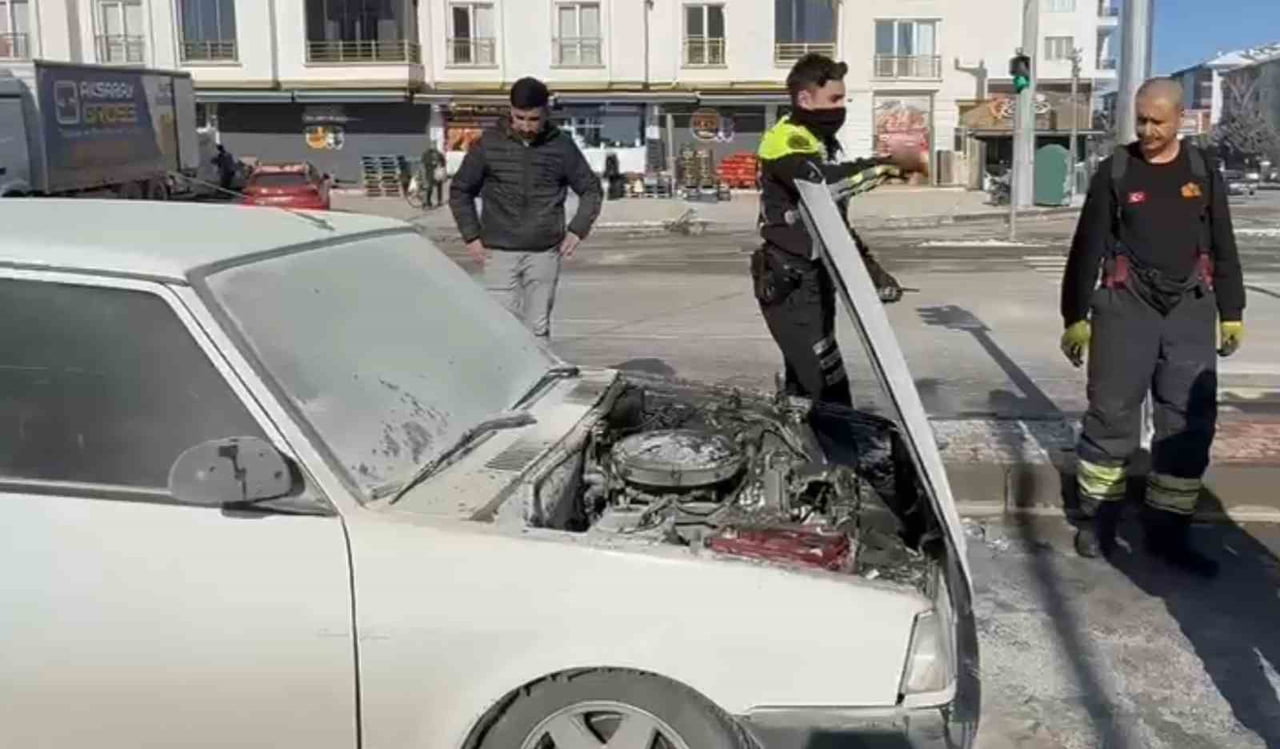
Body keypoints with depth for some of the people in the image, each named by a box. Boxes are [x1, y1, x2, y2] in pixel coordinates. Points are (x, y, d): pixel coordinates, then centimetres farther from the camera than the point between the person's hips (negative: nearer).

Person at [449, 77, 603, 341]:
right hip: (500, 252, -1)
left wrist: (577, 230, 0)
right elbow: (460, 190, 9)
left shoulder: (561, 146, 1)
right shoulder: (490, 143, 0)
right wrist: (471, 236, 1)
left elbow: (591, 189, 12)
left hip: (545, 253, 1)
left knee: (539, 328, 6)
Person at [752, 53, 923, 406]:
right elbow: (822, 179, -36)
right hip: (788, 283, -9)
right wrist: (889, 163, -31)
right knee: (828, 387, -12)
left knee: (806, 384, 13)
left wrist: (871, 267, 17)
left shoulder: (824, 142, 17)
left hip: (816, 278, 10)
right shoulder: (784, 139, -14)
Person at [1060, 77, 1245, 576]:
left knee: (1190, 423, 3)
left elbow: (1223, 248, 13)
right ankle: (1096, 519, 14)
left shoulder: (1203, 173, 9)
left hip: (1191, 311, 3)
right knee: (1111, 415, 0)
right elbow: (1087, 248, 1)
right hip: (1126, 309, -2)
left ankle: (1167, 531, 13)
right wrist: (1075, 317, -1)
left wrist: (1231, 313, 10)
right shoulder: (1114, 173, 1)